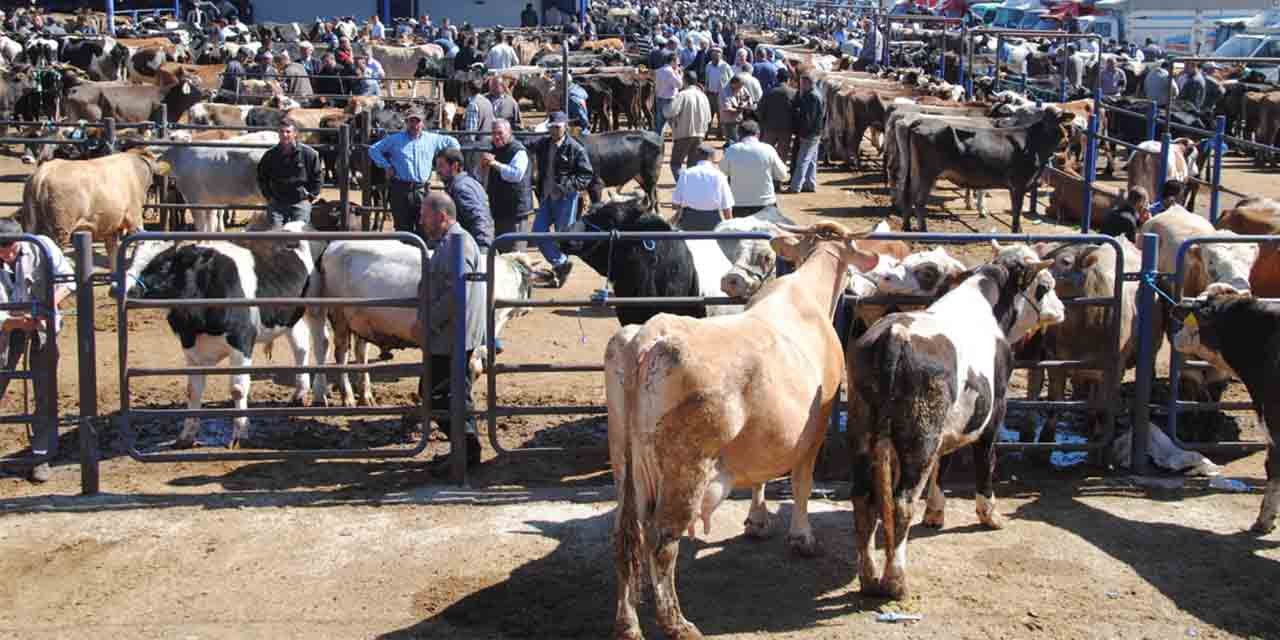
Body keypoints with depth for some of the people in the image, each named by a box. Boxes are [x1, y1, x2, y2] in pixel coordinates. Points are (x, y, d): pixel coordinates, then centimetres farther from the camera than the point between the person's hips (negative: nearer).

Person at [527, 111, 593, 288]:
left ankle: (561, 264, 22)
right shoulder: (543, 143, 4)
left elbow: (586, 175, -10)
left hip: (565, 199, -5)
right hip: (546, 197, 5)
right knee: (538, 232, -1)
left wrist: (566, 186, -21)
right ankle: (561, 263, 9)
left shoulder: (575, 149, -10)